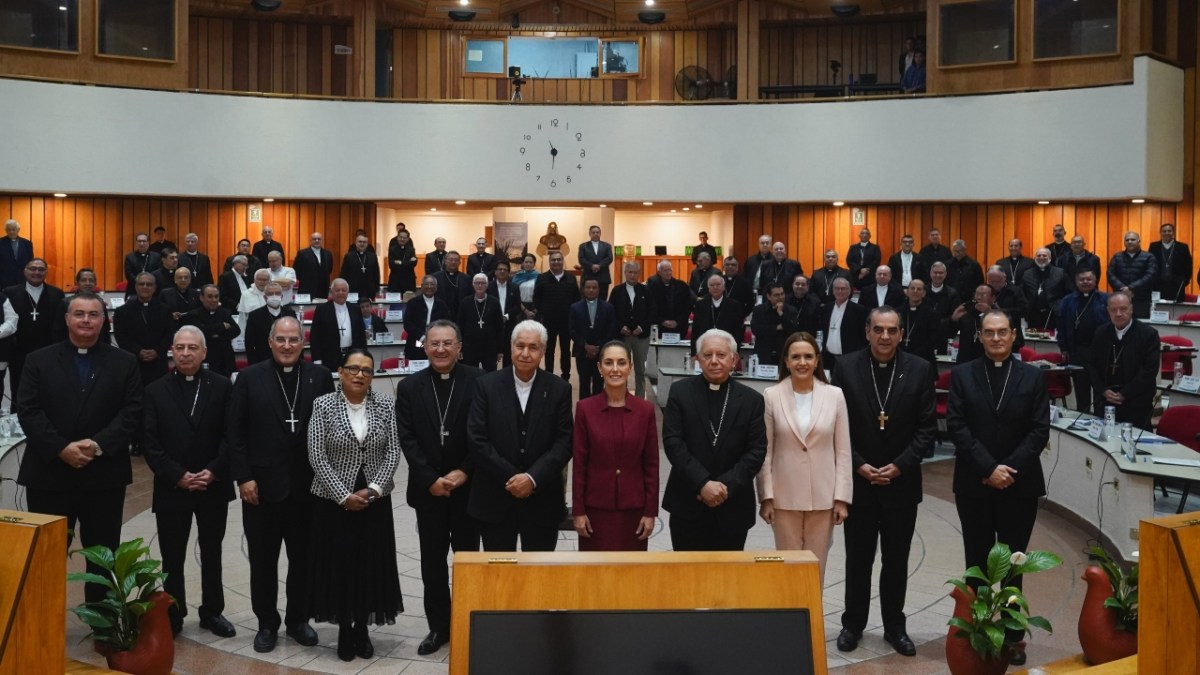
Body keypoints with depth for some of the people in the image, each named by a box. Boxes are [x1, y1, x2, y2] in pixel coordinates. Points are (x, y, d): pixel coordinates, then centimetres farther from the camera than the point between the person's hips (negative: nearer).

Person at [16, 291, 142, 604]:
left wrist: (99, 445, -17)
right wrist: (61, 448, -16)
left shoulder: (124, 363, 5)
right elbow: (28, 412, -4)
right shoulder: (39, 361, 5)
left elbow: (132, 413, -3)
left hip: (104, 475, 0)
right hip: (49, 473, 0)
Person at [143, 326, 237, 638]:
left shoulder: (222, 386, 1)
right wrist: (177, 476, -13)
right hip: (171, 488, 0)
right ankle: (173, 615, 19)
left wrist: (213, 471, -14)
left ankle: (212, 612, 24)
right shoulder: (156, 391, 2)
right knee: (172, 557, 7)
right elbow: (150, 442, -4)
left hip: (214, 486, 0)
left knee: (212, 552, 13)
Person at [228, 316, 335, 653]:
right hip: (262, 486, -1)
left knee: (303, 559, 11)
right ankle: (267, 623, 23)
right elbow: (236, 433, -2)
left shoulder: (320, 377, 2)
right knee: (263, 560, 9)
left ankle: (298, 619, 27)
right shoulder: (250, 378, -1)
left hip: (308, 486, 1)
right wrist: (243, 477, -8)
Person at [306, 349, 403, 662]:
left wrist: (372, 490, -12)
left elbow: (393, 452, -2)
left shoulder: (386, 405, -1)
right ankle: (344, 629, 17)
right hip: (334, 500, -2)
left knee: (371, 564, 6)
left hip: (375, 500, 2)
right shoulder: (323, 405, -6)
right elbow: (317, 456, -9)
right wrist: (344, 495, -14)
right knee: (339, 564, 4)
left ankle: (363, 628, 19)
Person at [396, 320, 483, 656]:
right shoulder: (410, 386, 2)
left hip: (468, 486, -2)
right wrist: (430, 479, -10)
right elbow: (407, 438, -2)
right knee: (433, 560, 9)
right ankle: (438, 626, 20)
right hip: (428, 488, 2)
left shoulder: (478, 381, -5)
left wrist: (464, 472, -13)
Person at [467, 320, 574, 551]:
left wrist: (532, 478, -16)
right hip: (495, 499, 0)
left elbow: (564, 443, -4)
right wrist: (509, 478, -12)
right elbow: (477, 439, -6)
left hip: (542, 500, 0)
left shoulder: (559, 389, 0)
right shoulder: (487, 385, -1)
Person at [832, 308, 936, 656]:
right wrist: (858, 465, -12)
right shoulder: (846, 368, -3)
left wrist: (900, 466, -12)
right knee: (857, 558, 10)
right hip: (858, 480, 0)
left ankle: (895, 626, 24)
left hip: (901, 482, 0)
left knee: (897, 560, 11)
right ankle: (853, 623, 23)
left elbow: (927, 426, -3)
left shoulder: (920, 370, -3)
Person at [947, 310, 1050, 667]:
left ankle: (1013, 636, 13)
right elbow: (956, 426, -6)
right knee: (977, 561, 7)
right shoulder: (962, 374, 2)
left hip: (1020, 485, 0)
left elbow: (1040, 430, -3)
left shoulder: (1033, 376, 3)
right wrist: (988, 468, -14)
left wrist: (1009, 468, -14)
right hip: (974, 484, 0)